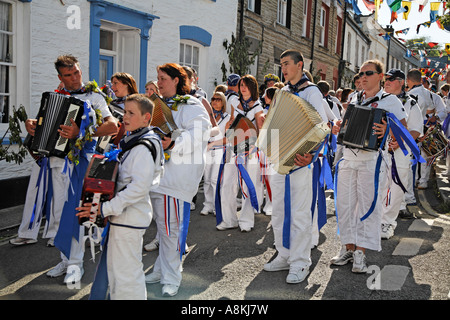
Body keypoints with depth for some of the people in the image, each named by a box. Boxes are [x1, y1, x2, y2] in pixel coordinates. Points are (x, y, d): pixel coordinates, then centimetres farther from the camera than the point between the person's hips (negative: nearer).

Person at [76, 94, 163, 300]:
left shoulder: (143, 148, -19)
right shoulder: (131, 142, 14)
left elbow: (139, 188, -27)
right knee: (115, 266, 22)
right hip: (125, 216, 11)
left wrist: (105, 209, -25)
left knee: (125, 273, -2)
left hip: (129, 219, -11)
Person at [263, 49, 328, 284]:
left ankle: (300, 263, 4)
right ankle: (284, 255, 23)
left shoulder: (311, 91, -3)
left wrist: (311, 153, -24)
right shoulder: (283, 92, 17)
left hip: (300, 160, -7)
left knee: (299, 213, -4)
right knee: (278, 210, 11)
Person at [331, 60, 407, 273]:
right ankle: (348, 248, 19)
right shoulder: (354, 99, 17)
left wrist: (387, 131, -25)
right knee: (345, 204, 7)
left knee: (368, 205, -3)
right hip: (348, 158, 6)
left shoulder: (390, 100, 1)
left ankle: (361, 252, 6)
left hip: (371, 160, -5)